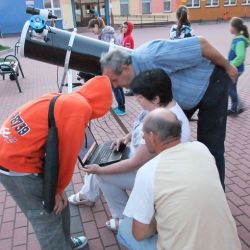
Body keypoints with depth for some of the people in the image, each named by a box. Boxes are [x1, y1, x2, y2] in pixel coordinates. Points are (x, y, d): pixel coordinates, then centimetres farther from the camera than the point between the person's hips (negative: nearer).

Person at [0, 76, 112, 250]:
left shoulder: (67, 100, 10)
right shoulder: (79, 108, -19)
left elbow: (59, 147, 13)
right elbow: (67, 154, -14)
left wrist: (58, 187, 15)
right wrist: (58, 188, 1)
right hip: (17, 164, -9)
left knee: (59, 202, 23)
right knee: (48, 219, 7)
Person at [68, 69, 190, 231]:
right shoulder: (162, 105, -10)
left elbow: (135, 164, -29)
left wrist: (101, 170, -19)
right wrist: (127, 137, -4)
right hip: (143, 156, 9)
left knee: (101, 174, -8)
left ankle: (125, 219, 10)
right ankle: (89, 194, 33)